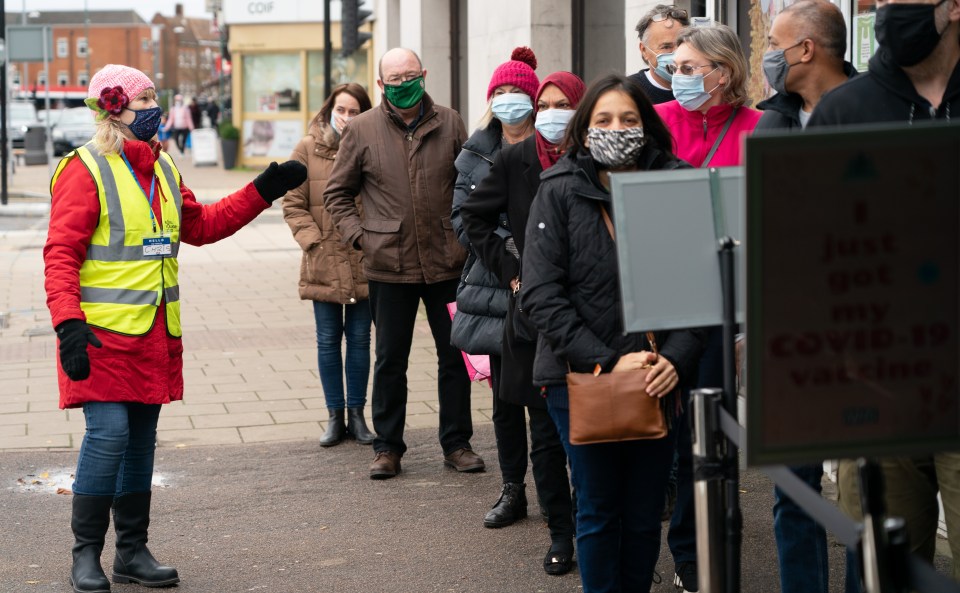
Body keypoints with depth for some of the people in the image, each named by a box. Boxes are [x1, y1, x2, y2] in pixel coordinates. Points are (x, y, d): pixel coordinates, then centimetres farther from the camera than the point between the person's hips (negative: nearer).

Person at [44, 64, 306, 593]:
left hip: (155, 331, 7)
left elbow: (201, 225, 23)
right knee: (108, 435, -10)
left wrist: (263, 191, 18)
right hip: (103, 331, -7)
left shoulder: (160, 167, 14)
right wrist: (68, 324, -24)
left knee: (141, 439, 11)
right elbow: (61, 252, -14)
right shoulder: (85, 170, -10)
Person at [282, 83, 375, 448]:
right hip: (324, 264, 0)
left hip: (364, 263, 0)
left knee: (360, 339, 9)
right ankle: (336, 416, 16)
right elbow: (293, 203, 1)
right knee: (328, 341, 7)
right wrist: (313, 241, -8)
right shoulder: (309, 149, 1)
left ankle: (357, 414, 18)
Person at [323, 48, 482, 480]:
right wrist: (359, 235, -4)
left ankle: (457, 444, 19)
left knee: (455, 355, 8)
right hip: (389, 264, -1)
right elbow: (337, 193, 8)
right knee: (390, 360, 7)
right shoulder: (362, 130, 0)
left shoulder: (449, 124, 4)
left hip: (446, 262, 1)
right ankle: (387, 447, 18)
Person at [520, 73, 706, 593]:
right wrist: (607, 362, -16)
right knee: (599, 510, 5)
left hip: (657, 376, 2)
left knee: (645, 513, 7)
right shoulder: (559, 191, -3)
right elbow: (541, 294, -10)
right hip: (580, 376, -1)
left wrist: (677, 358, -16)